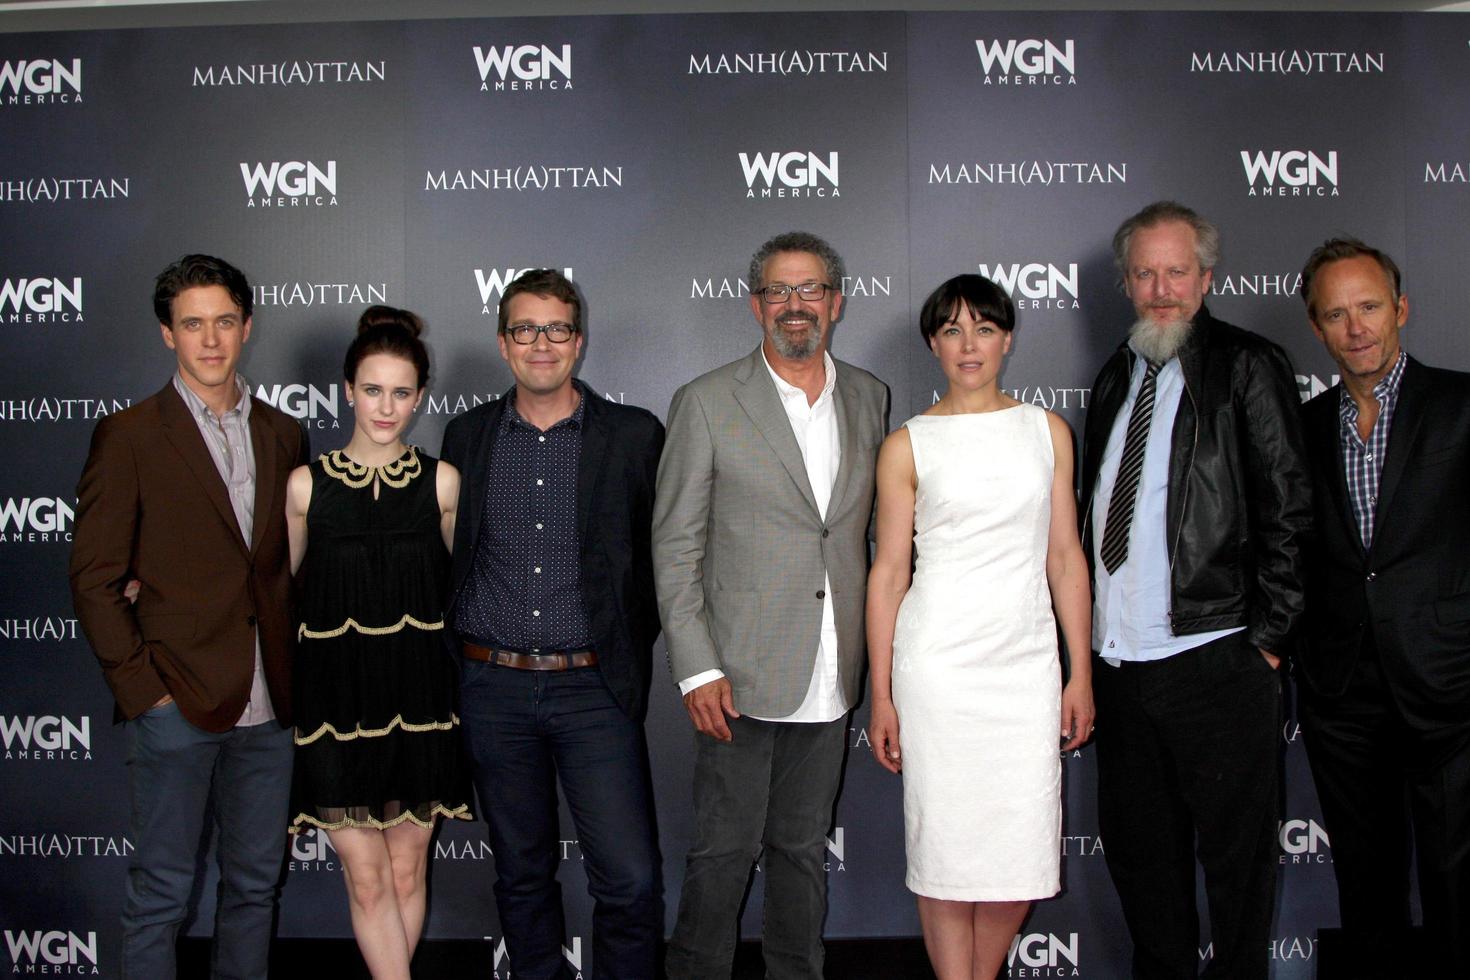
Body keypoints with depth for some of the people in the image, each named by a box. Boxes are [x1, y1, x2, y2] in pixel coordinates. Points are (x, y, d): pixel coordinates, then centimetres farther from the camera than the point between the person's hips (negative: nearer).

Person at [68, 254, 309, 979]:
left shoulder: (283, 435, 10)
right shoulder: (130, 435, -3)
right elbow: (95, 579, -5)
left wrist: (298, 673, 2)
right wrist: (143, 687, -10)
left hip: (269, 705, 4)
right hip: (176, 703, -4)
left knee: (256, 883, 14)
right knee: (160, 892, 6)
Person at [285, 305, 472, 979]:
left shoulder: (442, 482, 0)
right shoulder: (307, 484, 0)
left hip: (417, 696, 1)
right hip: (336, 699, -1)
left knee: (407, 872, 10)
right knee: (367, 878, -2)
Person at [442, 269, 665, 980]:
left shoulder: (636, 435, 0)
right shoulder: (466, 436, 7)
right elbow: (445, 556, 16)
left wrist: (631, 648, 1)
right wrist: (455, 654, 11)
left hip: (595, 687, -2)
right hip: (492, 688, 2)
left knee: (631, 880, -6)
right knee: (521, 872, 14)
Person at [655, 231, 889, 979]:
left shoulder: (870, 398, 8)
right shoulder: (707, 403, -5)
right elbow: (674, 547, -5)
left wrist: (873, 650, 9)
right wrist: (697, 669, -11)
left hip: (831, 678, 4)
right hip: (742, 674, -4)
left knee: (803, 847, 16)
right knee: (725, 849, 3)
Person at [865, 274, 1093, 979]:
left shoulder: (1047, 431, 9)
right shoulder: (908, 446, 2)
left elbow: (1065, 556, 10)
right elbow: (889, 570, 2)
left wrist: (1081, 674, 6)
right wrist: (881, 696, -1)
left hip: (1027, 661, 2)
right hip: (937, 664, -2)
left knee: (1021, 849, 3)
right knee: (945, 842, 2)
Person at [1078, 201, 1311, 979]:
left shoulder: (1247, 367, -4)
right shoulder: (1115, 378, 14)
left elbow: (1287, 512, -8)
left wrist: (1265, 639, -11)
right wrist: (1088, 637, 10)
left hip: (1216, 665, -6)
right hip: (1119, 663, 6)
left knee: (1236, 852, 6)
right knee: (1137, 849, 15)